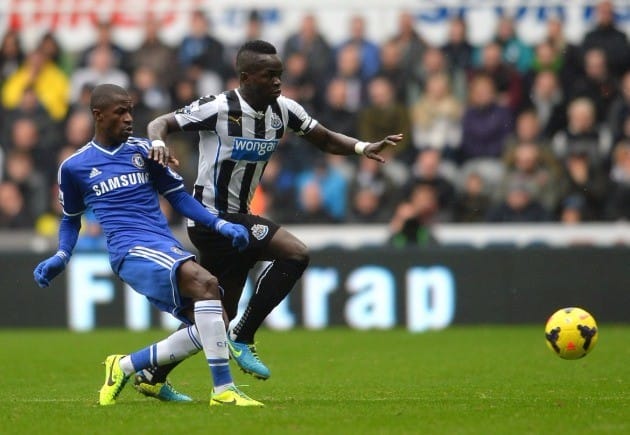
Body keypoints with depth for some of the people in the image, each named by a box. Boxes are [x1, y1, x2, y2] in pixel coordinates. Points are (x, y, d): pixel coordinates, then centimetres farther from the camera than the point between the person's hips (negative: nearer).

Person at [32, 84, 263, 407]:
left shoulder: (142, 150, 14)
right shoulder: (74, 167, 8)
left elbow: (177, 196, 18)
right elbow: (71, 219, 22)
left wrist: (220, 225, 7)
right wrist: (61, 256, 5)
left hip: (167, 250, 6)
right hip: (131, 250, -6)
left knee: (211, 326, -8)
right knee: (206, 283, -31)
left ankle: (124, 367, 9)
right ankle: (223, 390, -35)